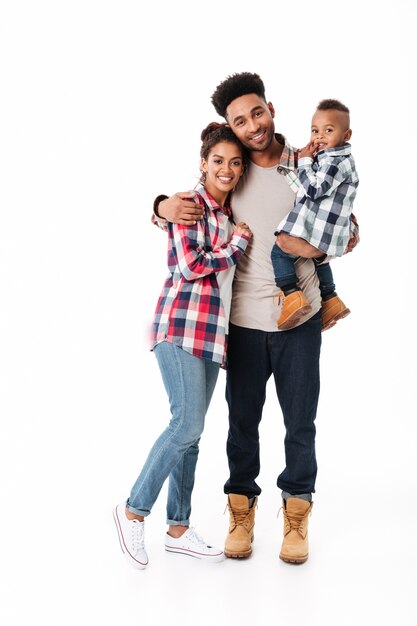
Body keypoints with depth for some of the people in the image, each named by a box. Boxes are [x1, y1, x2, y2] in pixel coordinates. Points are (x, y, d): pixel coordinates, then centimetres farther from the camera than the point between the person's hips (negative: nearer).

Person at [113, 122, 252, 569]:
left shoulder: (230, 213, 17)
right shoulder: (190, 205, -6)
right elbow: (190, 266, -16)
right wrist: (238, 243, -6)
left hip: (212, 329, 8)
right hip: (181, 325, -8)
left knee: (191, 430, 9)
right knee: (187, 424, -12)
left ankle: (178, 528, 17)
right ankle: (134, 510, 5)